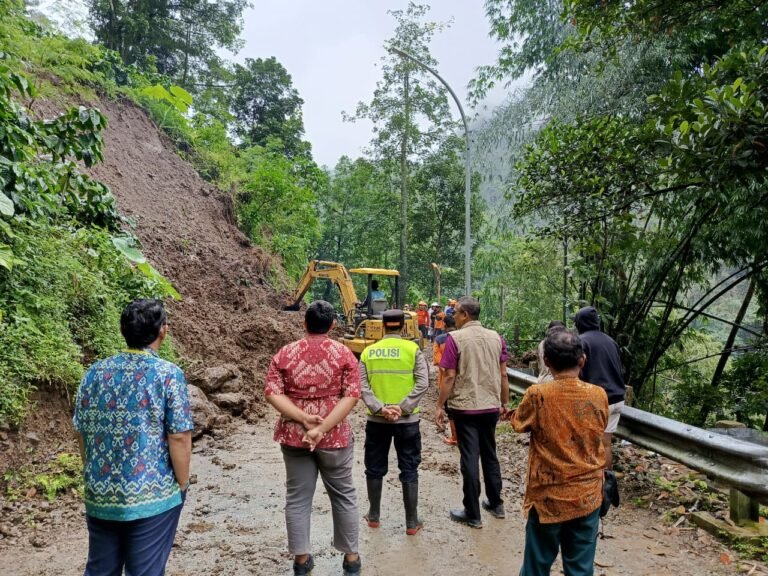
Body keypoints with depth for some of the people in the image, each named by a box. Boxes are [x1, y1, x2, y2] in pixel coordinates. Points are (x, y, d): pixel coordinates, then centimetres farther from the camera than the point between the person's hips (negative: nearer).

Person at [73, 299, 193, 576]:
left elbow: (81, 433, 7)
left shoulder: (94, 372, 1)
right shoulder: (168, 374, -15)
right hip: (152, 495, -5)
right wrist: (182, 484, -3)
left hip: (99, 495, 5)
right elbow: (179, 437, -17)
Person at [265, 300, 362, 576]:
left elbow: (271, 393, -8)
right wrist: (322, 428, -18)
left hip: (293, 436, 1)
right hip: (335, 436, -1)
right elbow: (351, 396, -14)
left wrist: (303, 418, -14)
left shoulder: (285, 353, -1)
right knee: (343, 496, 15)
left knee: (297, 498, 13)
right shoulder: (344, 353, -5)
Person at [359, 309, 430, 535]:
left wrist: (380, 408, -13)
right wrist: (403, 408, -14)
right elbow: (422, 383, -13)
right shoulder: (412, 349, -5)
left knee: (375, 468, 16)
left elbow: (362, 386, -6)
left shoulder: (368, 351, 2)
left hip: (376, 420, 2)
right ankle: (412, 522, 16)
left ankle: (374, 516, 29)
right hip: (407, 420, -2)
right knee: (409, 470, 9)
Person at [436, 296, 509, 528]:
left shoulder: (455, 338, -12)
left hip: (465, 407, -5)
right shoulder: (496, 337, 2)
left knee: (470, 458, 3)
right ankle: (496, 503, 31)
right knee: (490, 454, 19)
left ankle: (473, 514, 12)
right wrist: (504, 403, 16)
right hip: (491, 406, 5)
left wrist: (440, 406, -5)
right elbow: (503, 375, 5)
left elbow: (450, 377, -13)